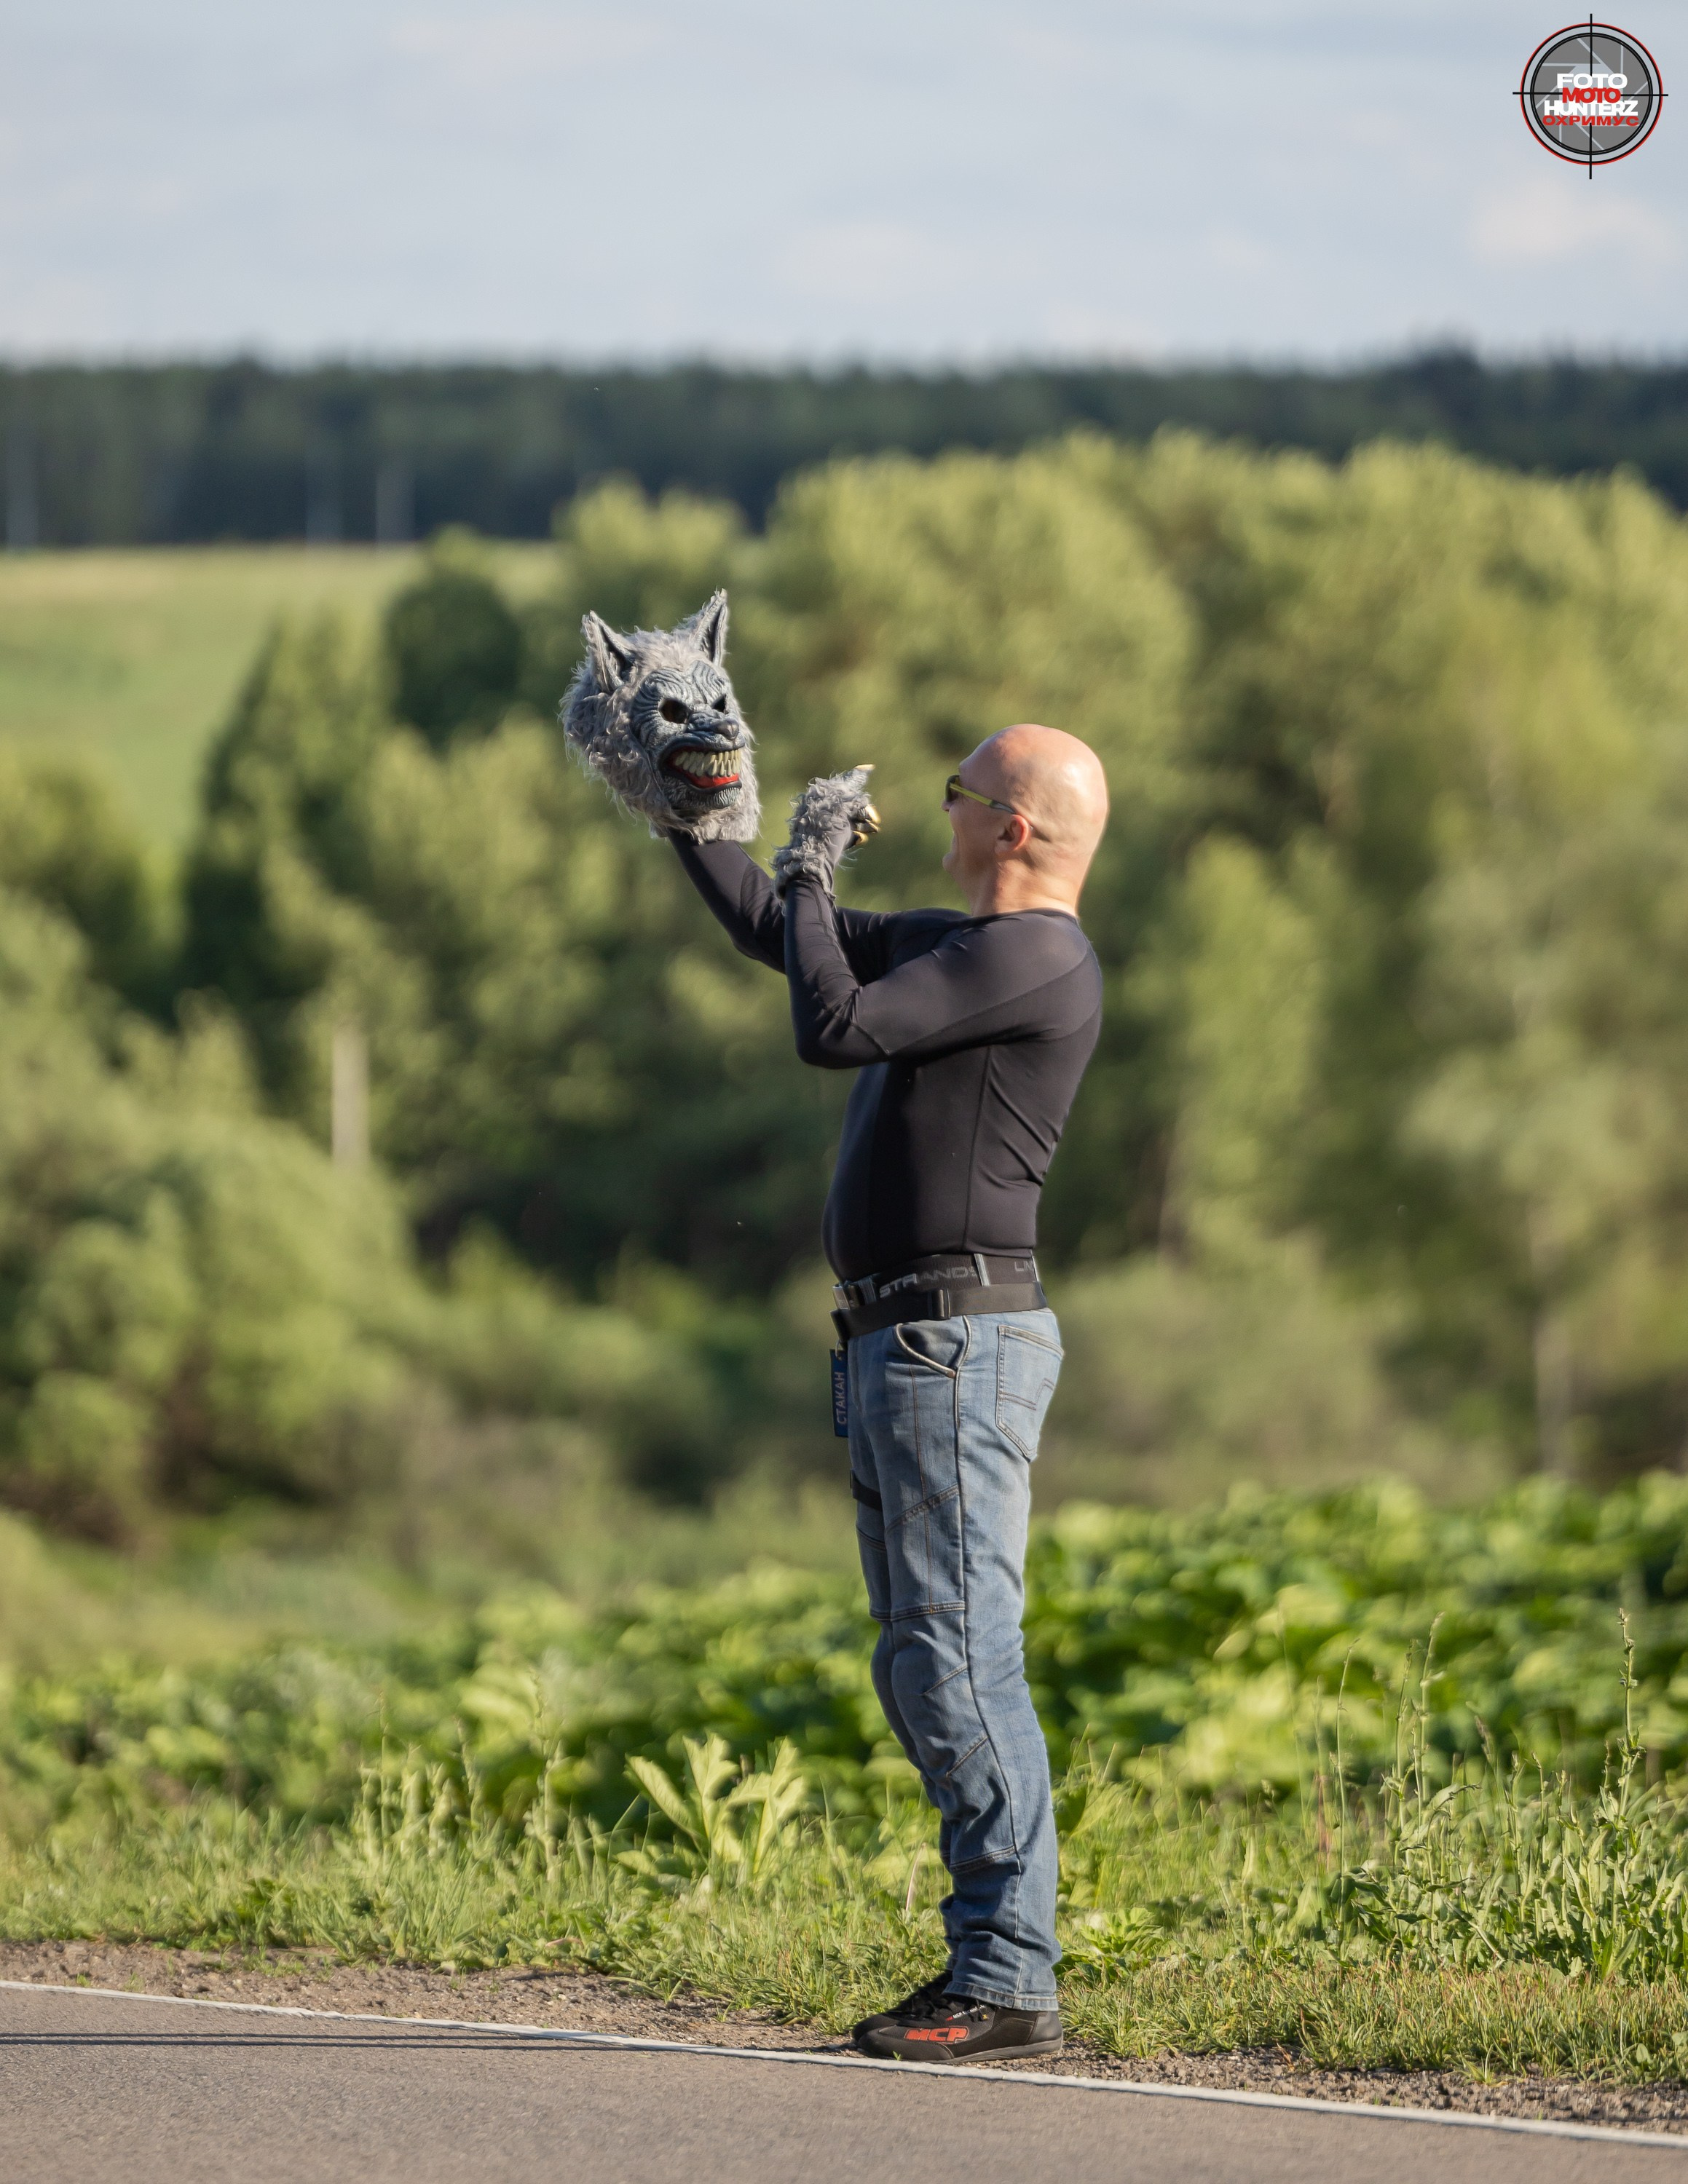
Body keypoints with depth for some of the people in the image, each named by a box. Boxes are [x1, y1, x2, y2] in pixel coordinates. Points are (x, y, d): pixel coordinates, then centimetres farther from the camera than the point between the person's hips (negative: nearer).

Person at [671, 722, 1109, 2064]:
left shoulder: (1037, 959, -12)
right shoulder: (960, 945, 19)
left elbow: (832, 1028, -19)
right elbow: (773, 935, 31)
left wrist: (814, 869, -6)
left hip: (961, 1337, -11)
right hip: (904, 1347, 11)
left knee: (960, 1660, -12)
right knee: (923, 1670, 11)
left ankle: (1010, 1987, -13)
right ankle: (990, 1963, 14)